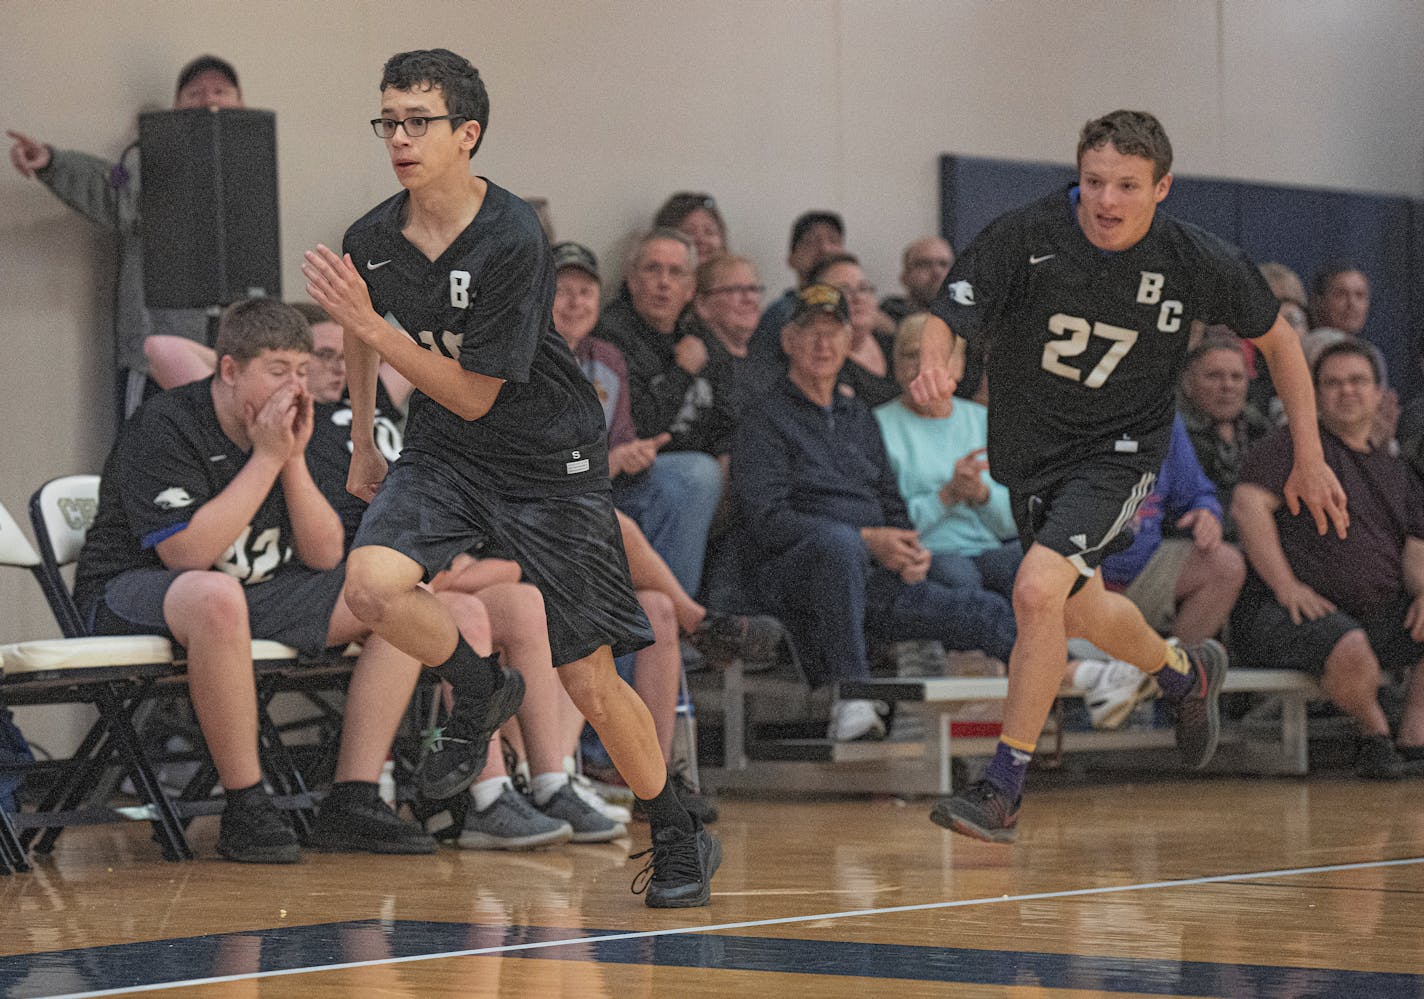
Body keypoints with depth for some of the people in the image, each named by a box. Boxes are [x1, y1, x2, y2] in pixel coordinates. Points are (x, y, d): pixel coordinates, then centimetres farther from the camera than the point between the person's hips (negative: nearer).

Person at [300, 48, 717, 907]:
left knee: (589, 682, -3)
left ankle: (681, 841, 19)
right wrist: (363, 441, 20)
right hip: (441, 454, 5)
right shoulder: (373, 240, -6)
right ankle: (481, 692, 4)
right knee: (371, 584, -26)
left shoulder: (514, 242, -24)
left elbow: (474, 394, -22)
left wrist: (371, 325, -27)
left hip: (551, 464, -4)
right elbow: (364, 338, 18)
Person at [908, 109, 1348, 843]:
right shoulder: (1025, 237, -18)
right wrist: (934, 362, -47)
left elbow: (1276, 339, 0)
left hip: (1117, 452, -4)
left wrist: (1310, 457, 0)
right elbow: (949, 314, -22)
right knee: (1081, 615, 22)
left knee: (1038, 592, -26)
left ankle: (1002, 790, -15)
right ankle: (1186, 676, 54)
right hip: (1029, 451, 4)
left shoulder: (1198, 262, -15)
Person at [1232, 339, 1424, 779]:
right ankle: (1374, 733, -5)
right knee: (1351, 652, -36)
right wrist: (1287, 587, -17)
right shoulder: (1296, 445, 5)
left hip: (1383, 613, 6)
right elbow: (1247, 504, -9)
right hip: (1286, 611, -6)